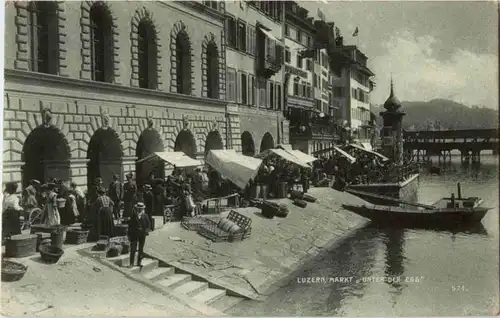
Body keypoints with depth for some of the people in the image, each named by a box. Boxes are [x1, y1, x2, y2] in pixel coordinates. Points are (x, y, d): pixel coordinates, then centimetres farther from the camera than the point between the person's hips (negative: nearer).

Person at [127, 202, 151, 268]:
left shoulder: (145, 216, 3)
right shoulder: (133, 216, 1)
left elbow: (148, 225, 8)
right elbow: (130, 226, 4)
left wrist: (147, 231, -12)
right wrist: (129, 235, 1)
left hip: (142, 235, 1)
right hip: (134, 235, -1)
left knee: (141, 249, 6)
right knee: (133, 249, -5)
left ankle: (139, 263, 15)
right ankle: (131, 263, 0)